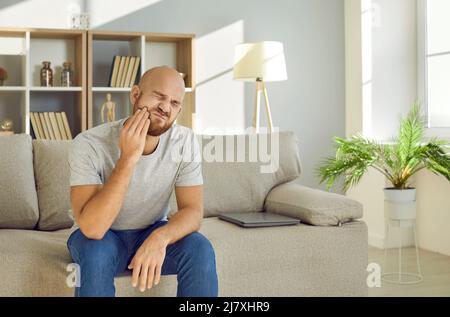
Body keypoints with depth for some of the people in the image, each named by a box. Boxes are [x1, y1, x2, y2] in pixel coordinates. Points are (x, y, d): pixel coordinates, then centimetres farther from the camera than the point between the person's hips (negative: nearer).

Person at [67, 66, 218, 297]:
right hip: (101, 237, -2)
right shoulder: (89, 144, -26)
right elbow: (92, 228, -34)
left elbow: (193, 210, -17)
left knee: (200, 251, -25)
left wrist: (159, 237, -39)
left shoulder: (185, 141, -16)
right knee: (96, 253, -35)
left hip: (152, 233, 3)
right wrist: (128, 158, -40)